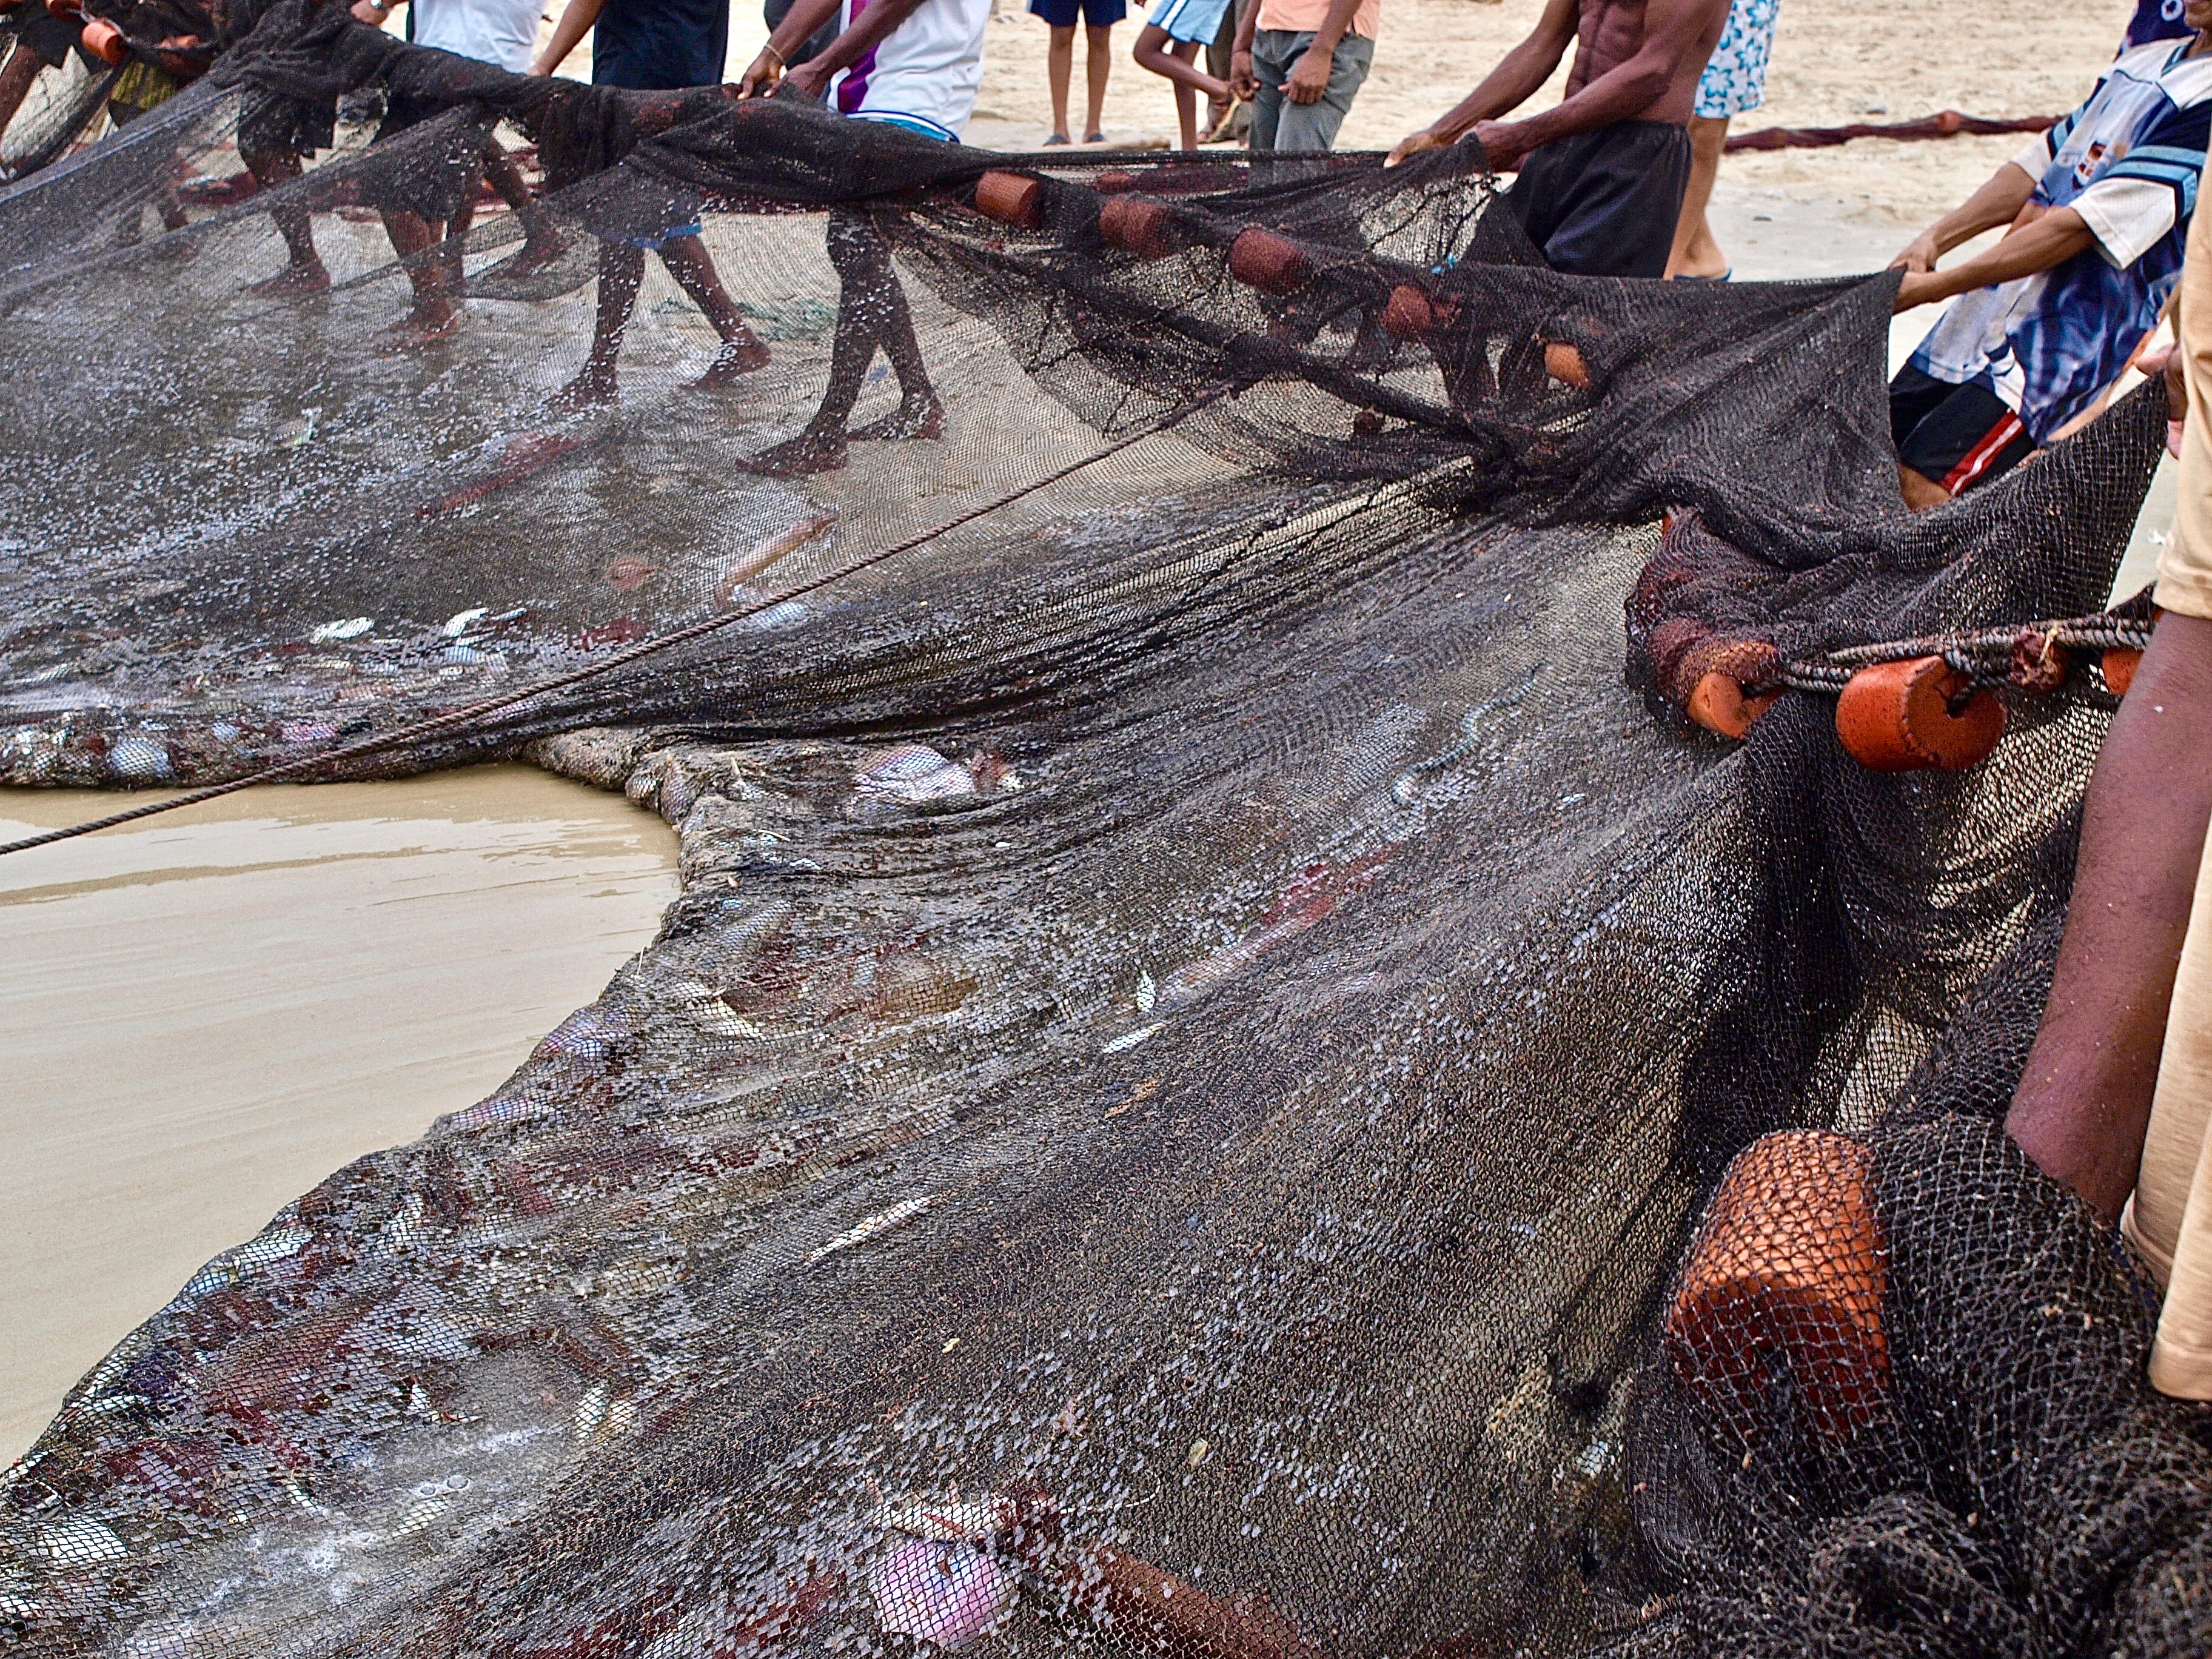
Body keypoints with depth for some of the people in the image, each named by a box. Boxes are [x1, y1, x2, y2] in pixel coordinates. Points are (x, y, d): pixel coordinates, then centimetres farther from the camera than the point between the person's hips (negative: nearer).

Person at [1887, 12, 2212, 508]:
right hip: (1983, 318, 9)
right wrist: (1934, 239, 3)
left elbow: (2082, 226, -19)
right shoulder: (2145, 60, 15)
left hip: (2067, 348, -9)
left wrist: (1934, 287, -18)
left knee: (1920, 489, -21)